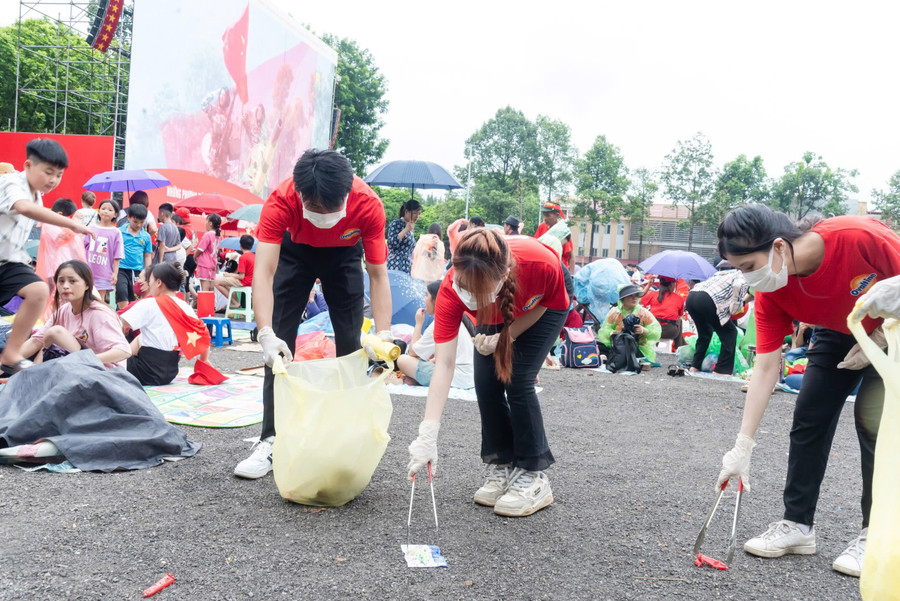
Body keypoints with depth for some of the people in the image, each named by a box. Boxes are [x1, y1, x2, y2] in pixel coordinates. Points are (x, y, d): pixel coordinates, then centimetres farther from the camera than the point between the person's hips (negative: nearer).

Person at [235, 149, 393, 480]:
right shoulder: (281, 201, -39)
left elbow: (378, 275, -31)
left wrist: (383, 335, -42)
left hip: (344, 254, 1)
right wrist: (266, 334, -57)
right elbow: (263, 272, -44)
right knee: (280, 346, -8)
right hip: (295, 250, 0)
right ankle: (271, 440, 0)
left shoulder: (368, 204, -37)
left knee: (350, 344, -2)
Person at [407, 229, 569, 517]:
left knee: (517, 380, -16)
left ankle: (533, 476, -5)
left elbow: (550, 301, -17)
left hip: (544, 308, -2)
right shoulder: (451, 291, -38)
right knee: (485, 382, -10)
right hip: (496, 317, 3)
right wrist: (427, 436, -45)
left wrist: (507, 336, -28)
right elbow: (444, 363, -39)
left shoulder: (541, 263, -43)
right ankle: (502, 466, 8)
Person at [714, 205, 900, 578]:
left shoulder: (859, 237, -39)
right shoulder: (770, 294, -24)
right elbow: (766, 368, -21)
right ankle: (797, 525, 9)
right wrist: (743, 446, -24)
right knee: (808, 418, -2)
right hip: (839, 334, 4)